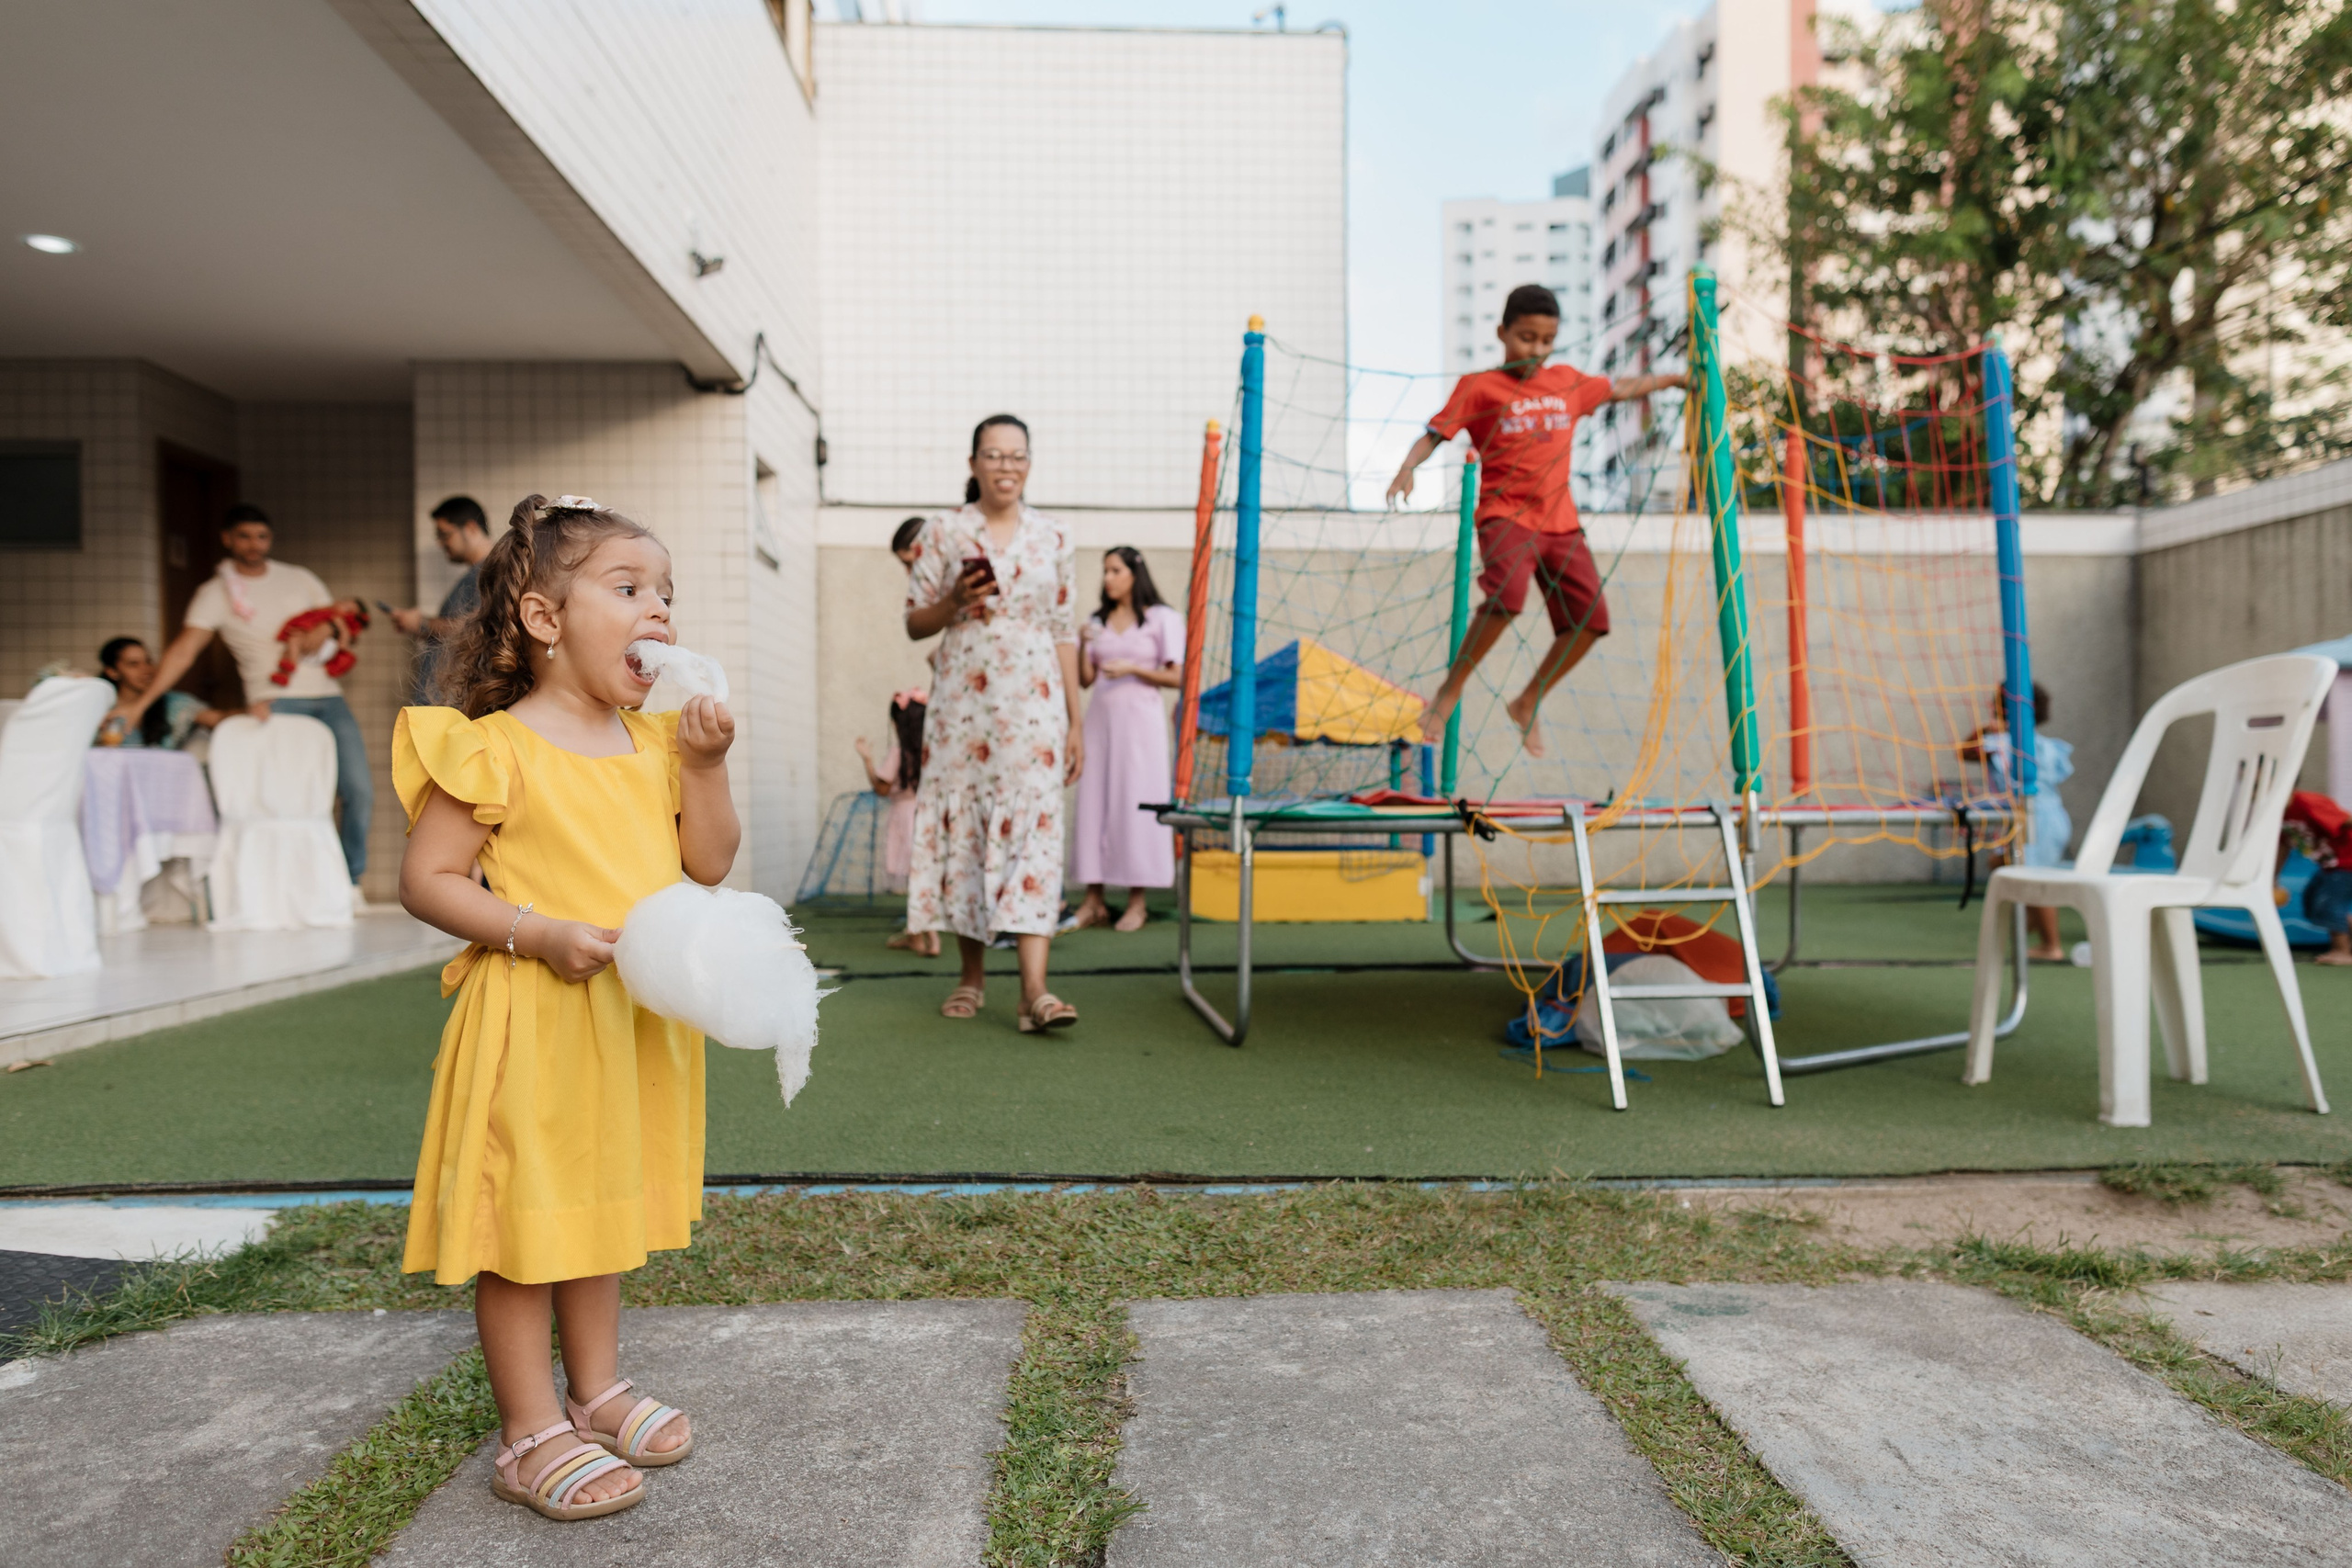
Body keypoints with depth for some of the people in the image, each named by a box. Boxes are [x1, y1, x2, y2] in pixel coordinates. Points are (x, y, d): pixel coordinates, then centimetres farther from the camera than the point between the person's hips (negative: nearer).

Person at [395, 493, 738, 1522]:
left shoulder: (655, 741, 6)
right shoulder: (495, 750, -13)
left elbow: (709, 866, 5)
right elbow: (426, 880, -12)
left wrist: (703, 762, -8)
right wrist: (538, 934, -23)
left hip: (637, 1020, 7)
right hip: (533, 1024, -6)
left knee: (601, 1209, 20)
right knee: (526, 1221, 6)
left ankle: (597, 1390, 37)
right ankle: (531, 1436, 22)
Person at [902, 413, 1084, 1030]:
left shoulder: (1054, 537, 9)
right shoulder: (942, 532, 5)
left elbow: (1065, 632, 9)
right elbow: (915, 624, 7)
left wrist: (1075, 721, 5)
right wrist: (956, 600, -14)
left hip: (1033, 703, 0)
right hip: (963, 701, 1)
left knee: (1033, 828, -11)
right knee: (962, 824, 3)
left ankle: (1035, 989, -15)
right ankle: (972, 976, 19)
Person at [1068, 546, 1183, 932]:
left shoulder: (1162, 619, 2)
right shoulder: (1099, 621, 15)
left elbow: (1176, 677, -3)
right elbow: (1085, 680, 12)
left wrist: (1131, 669, -13)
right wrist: (1083, 645, -4)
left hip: (1139, 716, -4)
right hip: (1100, 715, 5)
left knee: (1135, 803, -5)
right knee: (1093, 802, 1)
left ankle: (1137, 903, 3)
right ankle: (1094, 902, 6)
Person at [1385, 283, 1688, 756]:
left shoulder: (1567, 381, 16)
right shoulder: (1479, 387, 0)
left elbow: (1619, 389, 32)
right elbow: (1433, 434, -5)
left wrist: (1673, 378, 33)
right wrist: (1408, 468, -24)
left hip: (1560, 521, 6)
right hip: (1505, 516, -6)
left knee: (1591, 618, -2)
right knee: (1506, 597, -31)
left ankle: (1527, 703, 17)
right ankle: (1448, 694, -13)